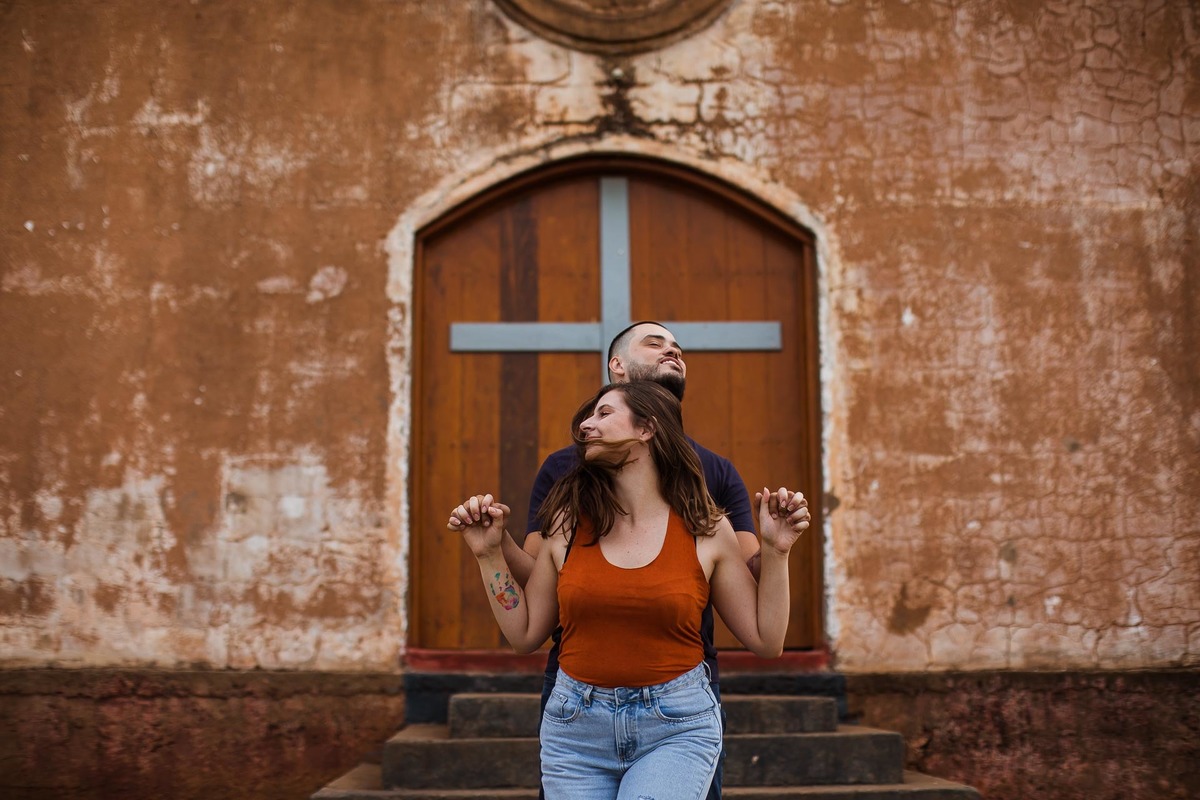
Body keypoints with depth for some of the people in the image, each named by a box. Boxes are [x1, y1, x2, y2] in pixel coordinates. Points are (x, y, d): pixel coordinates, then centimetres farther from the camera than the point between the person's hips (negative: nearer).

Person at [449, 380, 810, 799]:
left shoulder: (705, 529, -2)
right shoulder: (568, 523, 2)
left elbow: (766, 641, 1)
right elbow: (524, 634, 7)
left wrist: (775, 551, -6)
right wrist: (490, 554, 2)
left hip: (676, 729, -2)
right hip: (576, 724, 3)